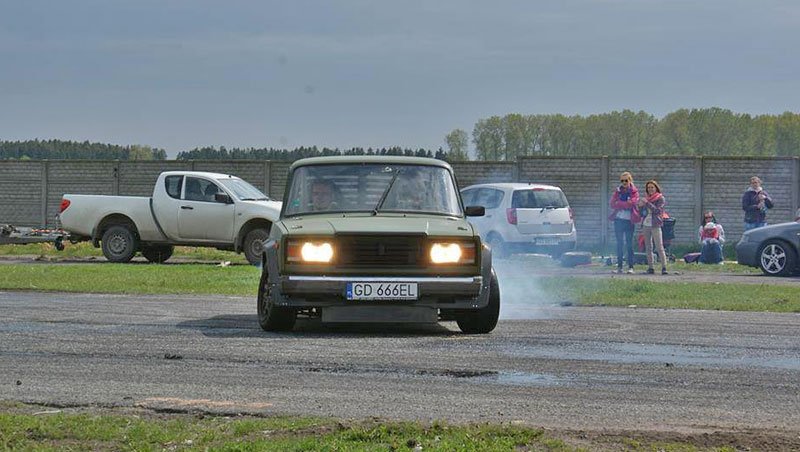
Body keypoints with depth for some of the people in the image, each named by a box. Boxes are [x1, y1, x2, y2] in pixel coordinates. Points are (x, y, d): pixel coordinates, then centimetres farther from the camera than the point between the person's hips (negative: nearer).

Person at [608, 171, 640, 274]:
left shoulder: (634, 192, 2)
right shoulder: (618, 191, 11)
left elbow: (632, 203, -14)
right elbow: (611, 203, -2)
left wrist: (618, 203, -9)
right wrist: (625, 204, -13)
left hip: (629, 220, -3)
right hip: (618, 219, 3)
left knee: (629, 244, -2)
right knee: (619, 244, 4)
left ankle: (630, 266, 0)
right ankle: (619, 266, 7)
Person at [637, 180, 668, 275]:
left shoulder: (660, 198, 1)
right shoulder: (645, 198, 15)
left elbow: (657, 210, -13)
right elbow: (642, 213, 15)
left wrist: (647, 203, -16)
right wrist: (640, 205, -5)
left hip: (655, 225, -6)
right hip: (646, 225, 6)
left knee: (659, 247, -11)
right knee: (648, 247, 5)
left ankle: (664, 267, -14)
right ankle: (650, 268, 8)